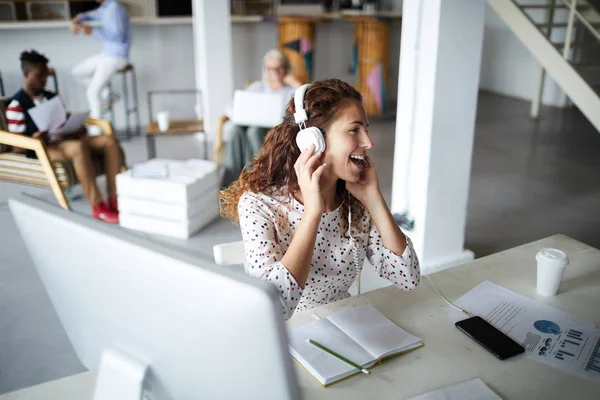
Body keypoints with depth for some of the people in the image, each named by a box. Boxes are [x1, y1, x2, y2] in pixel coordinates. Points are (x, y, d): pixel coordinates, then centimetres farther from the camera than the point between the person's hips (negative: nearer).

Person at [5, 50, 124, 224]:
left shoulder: (51, 97, 19)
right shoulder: (17, 105, -4)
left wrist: (77, 130, -1)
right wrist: (34, 140, -29)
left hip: (64, 141, 7)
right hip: (41, 150, -7)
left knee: (110, 141, -16)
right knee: (79, 147, -39)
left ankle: (114, 198, -20)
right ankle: (98, 207, -35)